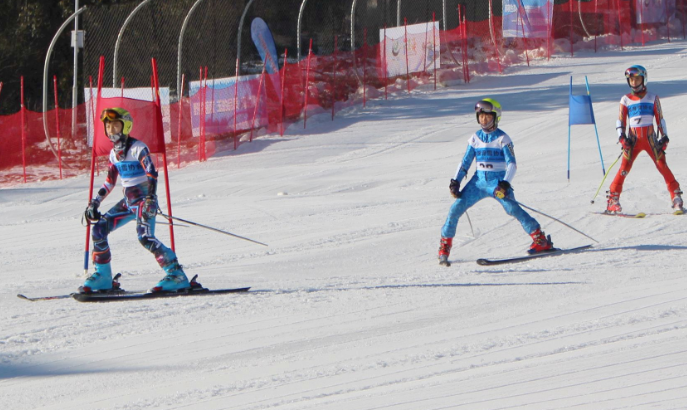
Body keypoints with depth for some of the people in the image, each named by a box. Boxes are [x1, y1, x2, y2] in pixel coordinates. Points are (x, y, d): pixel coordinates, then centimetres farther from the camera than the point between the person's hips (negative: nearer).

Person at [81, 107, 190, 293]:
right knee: (99, 229, 1)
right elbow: (109, 182, 24)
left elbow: (152, 174, -21)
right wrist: (95, 202, 19)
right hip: (128, 201, 8)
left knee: (145, 237, -26)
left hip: (144, 200, -8)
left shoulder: (138, 148, -11)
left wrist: (151, 199, -32)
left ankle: (176, 274, -23)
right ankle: (102, 275, 11)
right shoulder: (114, 153, 13)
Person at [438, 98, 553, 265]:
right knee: (456, 208, -9)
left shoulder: (502, 138, -4)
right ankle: (444, 248, 3)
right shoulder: (475, 138, 10)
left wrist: (505, 183, -24)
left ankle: (541, 241, -18)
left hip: (498, 182, -5)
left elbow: (512, 164, -9)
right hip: (479, 181, 5)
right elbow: (465, 162, 16)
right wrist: (455, 181, 3)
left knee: (512, 208, -26)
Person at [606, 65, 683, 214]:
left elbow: (660, 119, 10)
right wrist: (622, 137, -6)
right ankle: (613, 200, -7)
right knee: (624, 169, -10)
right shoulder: (626, 99, 8)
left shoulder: (653, 98, 8)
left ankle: (676, 199, -4)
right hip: (633, 139, 0)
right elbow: (620, 121, 8)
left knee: (662, 166, -8)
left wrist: (664, 137, 3)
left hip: (651, 139, 0)